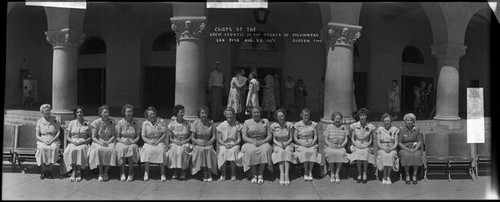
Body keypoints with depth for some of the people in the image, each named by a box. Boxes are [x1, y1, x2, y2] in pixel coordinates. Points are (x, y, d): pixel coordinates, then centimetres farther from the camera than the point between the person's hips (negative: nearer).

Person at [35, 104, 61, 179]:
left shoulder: (54, 120, 6)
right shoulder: (39, 121, 8)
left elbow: (58, 133, 2)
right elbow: (37, 135, 5)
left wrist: (52, 141, -13)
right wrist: (44, 141, -14)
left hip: (53, 141, -1)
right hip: (42, 141, 1)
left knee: (53, 148, -34)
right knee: (42, 148, -33)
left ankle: (50, 170, -24)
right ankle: (43, 170, -22)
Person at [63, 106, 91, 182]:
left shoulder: (87, 124, 11)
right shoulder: (71, 123, 14)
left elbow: (90, 137, 8)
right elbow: (67, 137, 11)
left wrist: (83, 141, -11)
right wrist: (73, 141, -10)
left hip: (83, 143, -1)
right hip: (72, 142, 1)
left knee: (80, 150, -35)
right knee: (71, 150, -33)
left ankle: (79, 171, -31)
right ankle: (73, 171, -32)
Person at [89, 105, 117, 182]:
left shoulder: (112, 122, 4)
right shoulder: (96, 122, -1)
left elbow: (114, 136, 4)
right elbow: (93, 137, -2)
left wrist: (108, 142, -15)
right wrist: (100, 142, -21)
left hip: (109, 142, 1)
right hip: (98, 142, -1)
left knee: (111, 150, -32)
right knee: (99, 150, -35)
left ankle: (106, 172, -20)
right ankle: (100, 173, -24)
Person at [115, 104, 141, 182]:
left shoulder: (136, 122, 5)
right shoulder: (120, 123, 4)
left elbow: (138, 136, 4)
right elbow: (117, 137, 3)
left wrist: (132, 142, -16)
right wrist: (123, 141, -16)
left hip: (132, 143, 0)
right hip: (122, 142, 0)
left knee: (132, 148, -34)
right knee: (121, 149, -34)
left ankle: (131, 172, -24)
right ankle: (123, 172, -23)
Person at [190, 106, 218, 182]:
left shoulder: (211, 123, 8)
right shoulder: (195, 123, 2)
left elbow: (214, 136, 5)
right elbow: (192, 138, 0)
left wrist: (209, 142, -14)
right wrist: (199, 143, -18)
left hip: (208, 144, 1)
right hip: (197, 144, -1)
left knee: (209, 150, -33)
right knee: (201, 150, -34)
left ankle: (209, 173, -27)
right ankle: (205, 172, -28)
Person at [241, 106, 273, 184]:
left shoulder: (265, 121, 9)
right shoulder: (247, 122, 8)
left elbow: (269, 136, 5)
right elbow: (244, 137, 1)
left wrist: (262, 142, -14)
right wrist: (253, 142, -15)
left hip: (263, 142, 0)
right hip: (250, 143, 0)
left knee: (265, 151, -34)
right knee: (251, 151, -35)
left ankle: (260, 175, -24)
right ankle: (254, 175, -21)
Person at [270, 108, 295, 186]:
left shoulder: (289, 125, -1)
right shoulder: (273, 126, 0)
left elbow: (291, 138, 1)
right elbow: (274, 139, 2)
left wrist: (286, 144, -17)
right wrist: (279, 144, -16)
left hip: (288, 144, 0)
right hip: (277, 145, 0)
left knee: (287, 152, -33)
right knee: (281, 152, -33)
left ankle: (286, 174, -39)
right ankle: (282, 174, -38)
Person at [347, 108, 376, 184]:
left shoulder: (371, 127, -2)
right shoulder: (354, 126, -2)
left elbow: (371, 140, 6)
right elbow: (352, 138, 5)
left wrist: (366, 146, -6)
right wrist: (357, 145, -5)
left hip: (366, 146, 0)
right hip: (356, 146, 0)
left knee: (365, 153, -29)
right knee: (358, 153, -28)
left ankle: (365, 174, -16)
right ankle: (359, 174, -16)